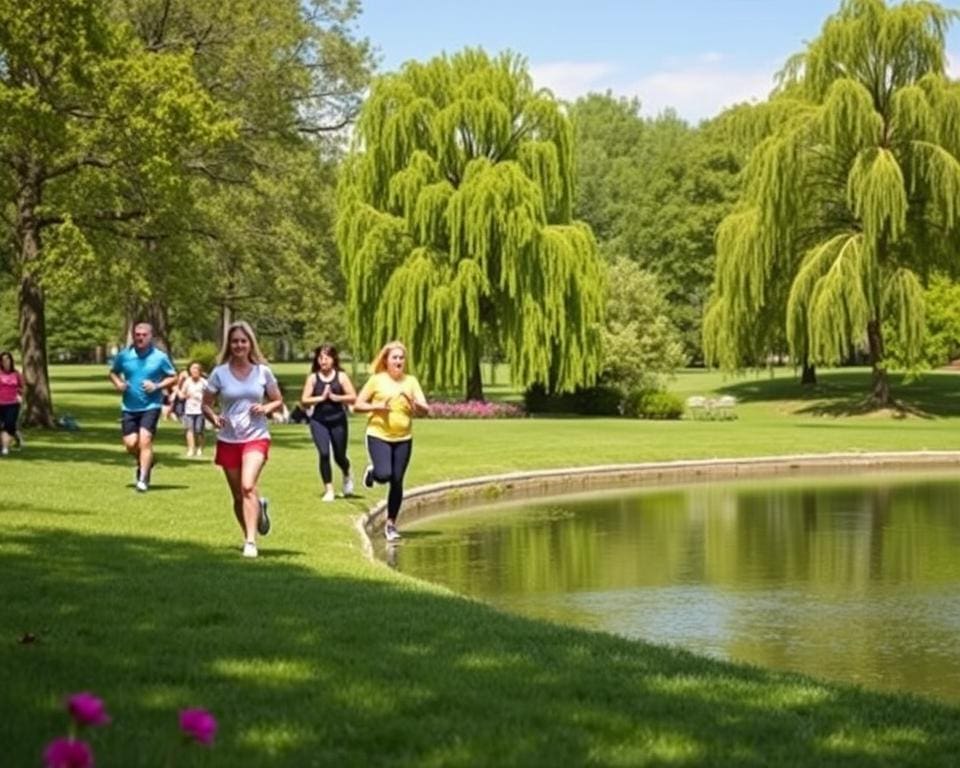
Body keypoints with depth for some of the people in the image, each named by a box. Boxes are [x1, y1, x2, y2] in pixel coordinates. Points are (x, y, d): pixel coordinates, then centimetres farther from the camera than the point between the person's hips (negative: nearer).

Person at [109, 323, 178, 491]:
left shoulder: (160, 357, -4)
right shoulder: (124, 355, 2)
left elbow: (173, 377, 3)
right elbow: (113, 372, 18)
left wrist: (157, 386, -13)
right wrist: (118, 383, -4)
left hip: (151, 406, -3)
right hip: (129, 407, 3)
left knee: (145, 439, -15)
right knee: (130, 444, -3)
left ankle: (143, 479, -8)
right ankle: (145, 463, 30)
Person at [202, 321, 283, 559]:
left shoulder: (262, 372, 1)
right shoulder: (220, 373, 0)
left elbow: (278, 401, 11)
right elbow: (205, 404, 5)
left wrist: (266, 408, -11)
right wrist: (214, 418, -16)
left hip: (256, 437, -2)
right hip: (228, 440, 2)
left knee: (248, 486, -23)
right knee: (238, 496, 8)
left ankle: (251, 542, -20)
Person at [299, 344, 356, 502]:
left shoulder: (341, 377, -1)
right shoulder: (313, 378, 1)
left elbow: (353, 397, -7)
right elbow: (304, 401, -3)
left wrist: (335, 397, -16)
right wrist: (321, 398, -14)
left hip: (338, 421, 0)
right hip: (319, 422, 0)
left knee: (339, 456, 9)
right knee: (324, 453, -14)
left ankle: (347, 476, 45)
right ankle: (328, 490, -4)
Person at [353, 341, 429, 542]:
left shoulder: (411, 381, 5)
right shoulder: (376, 380, -1)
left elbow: (425, 409, 0)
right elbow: (357, 405, 0)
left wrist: (414, 403, -20)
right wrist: (377, 406, -15)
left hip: (403, 438, 3)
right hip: (378, 435, -3)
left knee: (397, 482, 2)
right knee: (384, 475, -20)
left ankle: (391, 524, 16)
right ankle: (372, 471, 17)